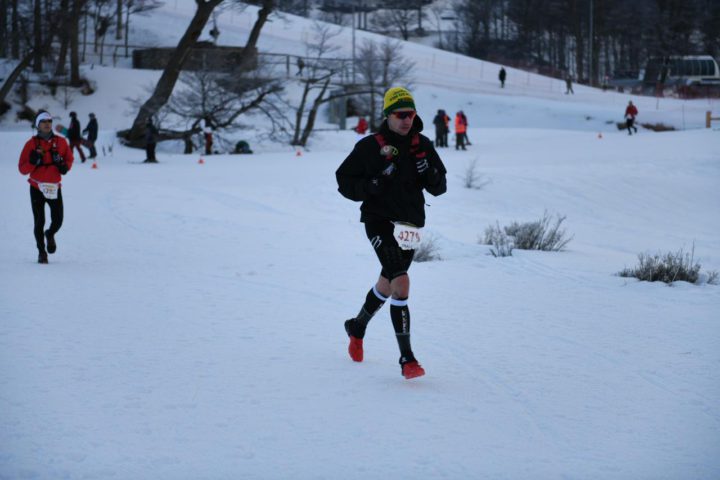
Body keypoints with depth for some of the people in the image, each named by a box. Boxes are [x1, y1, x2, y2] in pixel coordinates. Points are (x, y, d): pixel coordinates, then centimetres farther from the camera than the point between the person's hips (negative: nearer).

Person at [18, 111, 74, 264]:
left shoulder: (61, 142, 4)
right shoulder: (32, 144, -1)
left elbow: (69, 158, 16)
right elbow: (22, 169, -2)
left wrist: (65, 166, -5)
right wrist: (33, 162, -21)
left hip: (55, 188, 1)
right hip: (37, 188, -1)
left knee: (57, 220, -4)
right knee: (39, 222, 0)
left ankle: (50, 235, 31)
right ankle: (41, 251, 15)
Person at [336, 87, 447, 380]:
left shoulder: (423, 146, 4)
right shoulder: (370, 146, -7)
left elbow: (439, 188, 8)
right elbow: (344, 182, -3)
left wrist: (430, 173, -14)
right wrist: (374, 184, -20)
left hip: (410, 225, 6)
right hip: (379, 221, -5)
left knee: (386, 284, 22)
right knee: (401, 283, -22)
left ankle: (357, 328, 51)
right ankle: (407, 359, -23)